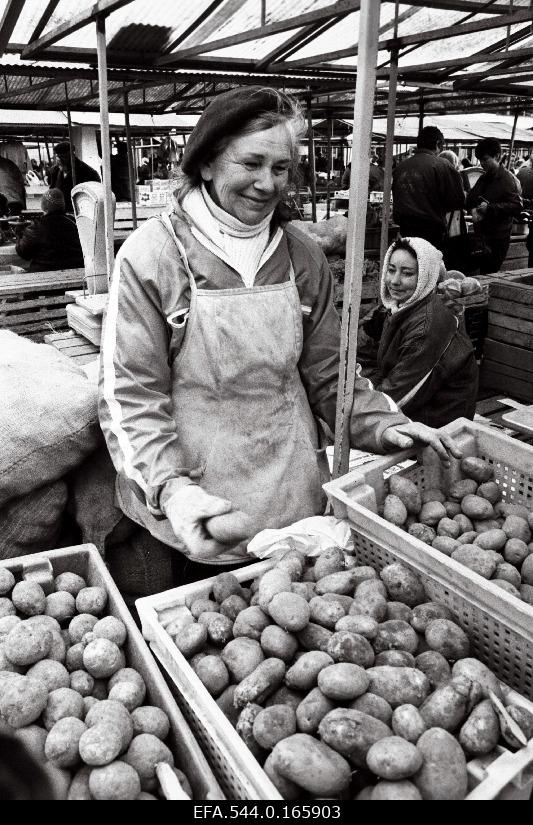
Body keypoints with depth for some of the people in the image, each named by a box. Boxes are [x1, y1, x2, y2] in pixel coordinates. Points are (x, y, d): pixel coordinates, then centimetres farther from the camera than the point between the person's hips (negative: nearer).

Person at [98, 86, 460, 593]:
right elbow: (130, 395, -14)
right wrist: (170, 488, -26)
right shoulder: (152, 255, -12)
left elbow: (327, 374, 7)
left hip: (294, 502, 4)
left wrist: (382, 423, -8)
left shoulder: (303, 257, 0)